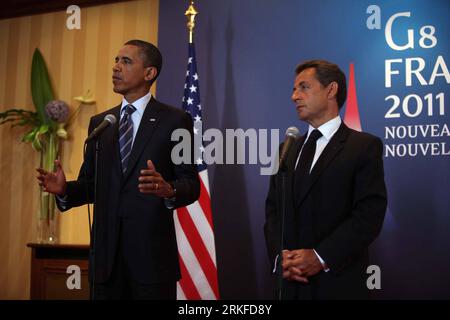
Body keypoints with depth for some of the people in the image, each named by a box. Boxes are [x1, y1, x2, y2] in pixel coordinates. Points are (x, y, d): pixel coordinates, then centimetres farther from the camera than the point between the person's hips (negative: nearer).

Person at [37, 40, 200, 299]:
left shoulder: (175, 120, -1)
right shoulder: (100, 122, 13)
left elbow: (191, 184, -5)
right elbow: (90, 184, 13)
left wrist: (168, 190, -26)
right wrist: (65, 190, -7)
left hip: (152, 252, -4)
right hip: (106, 252, 4)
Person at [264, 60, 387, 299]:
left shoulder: (364, 146, -4)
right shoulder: (287, 150, 13)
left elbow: (369, 213, -13)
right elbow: (273, 210, 9)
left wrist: (321, 257, -19)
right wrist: (280, 255, -8)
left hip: (339, 282, -5)